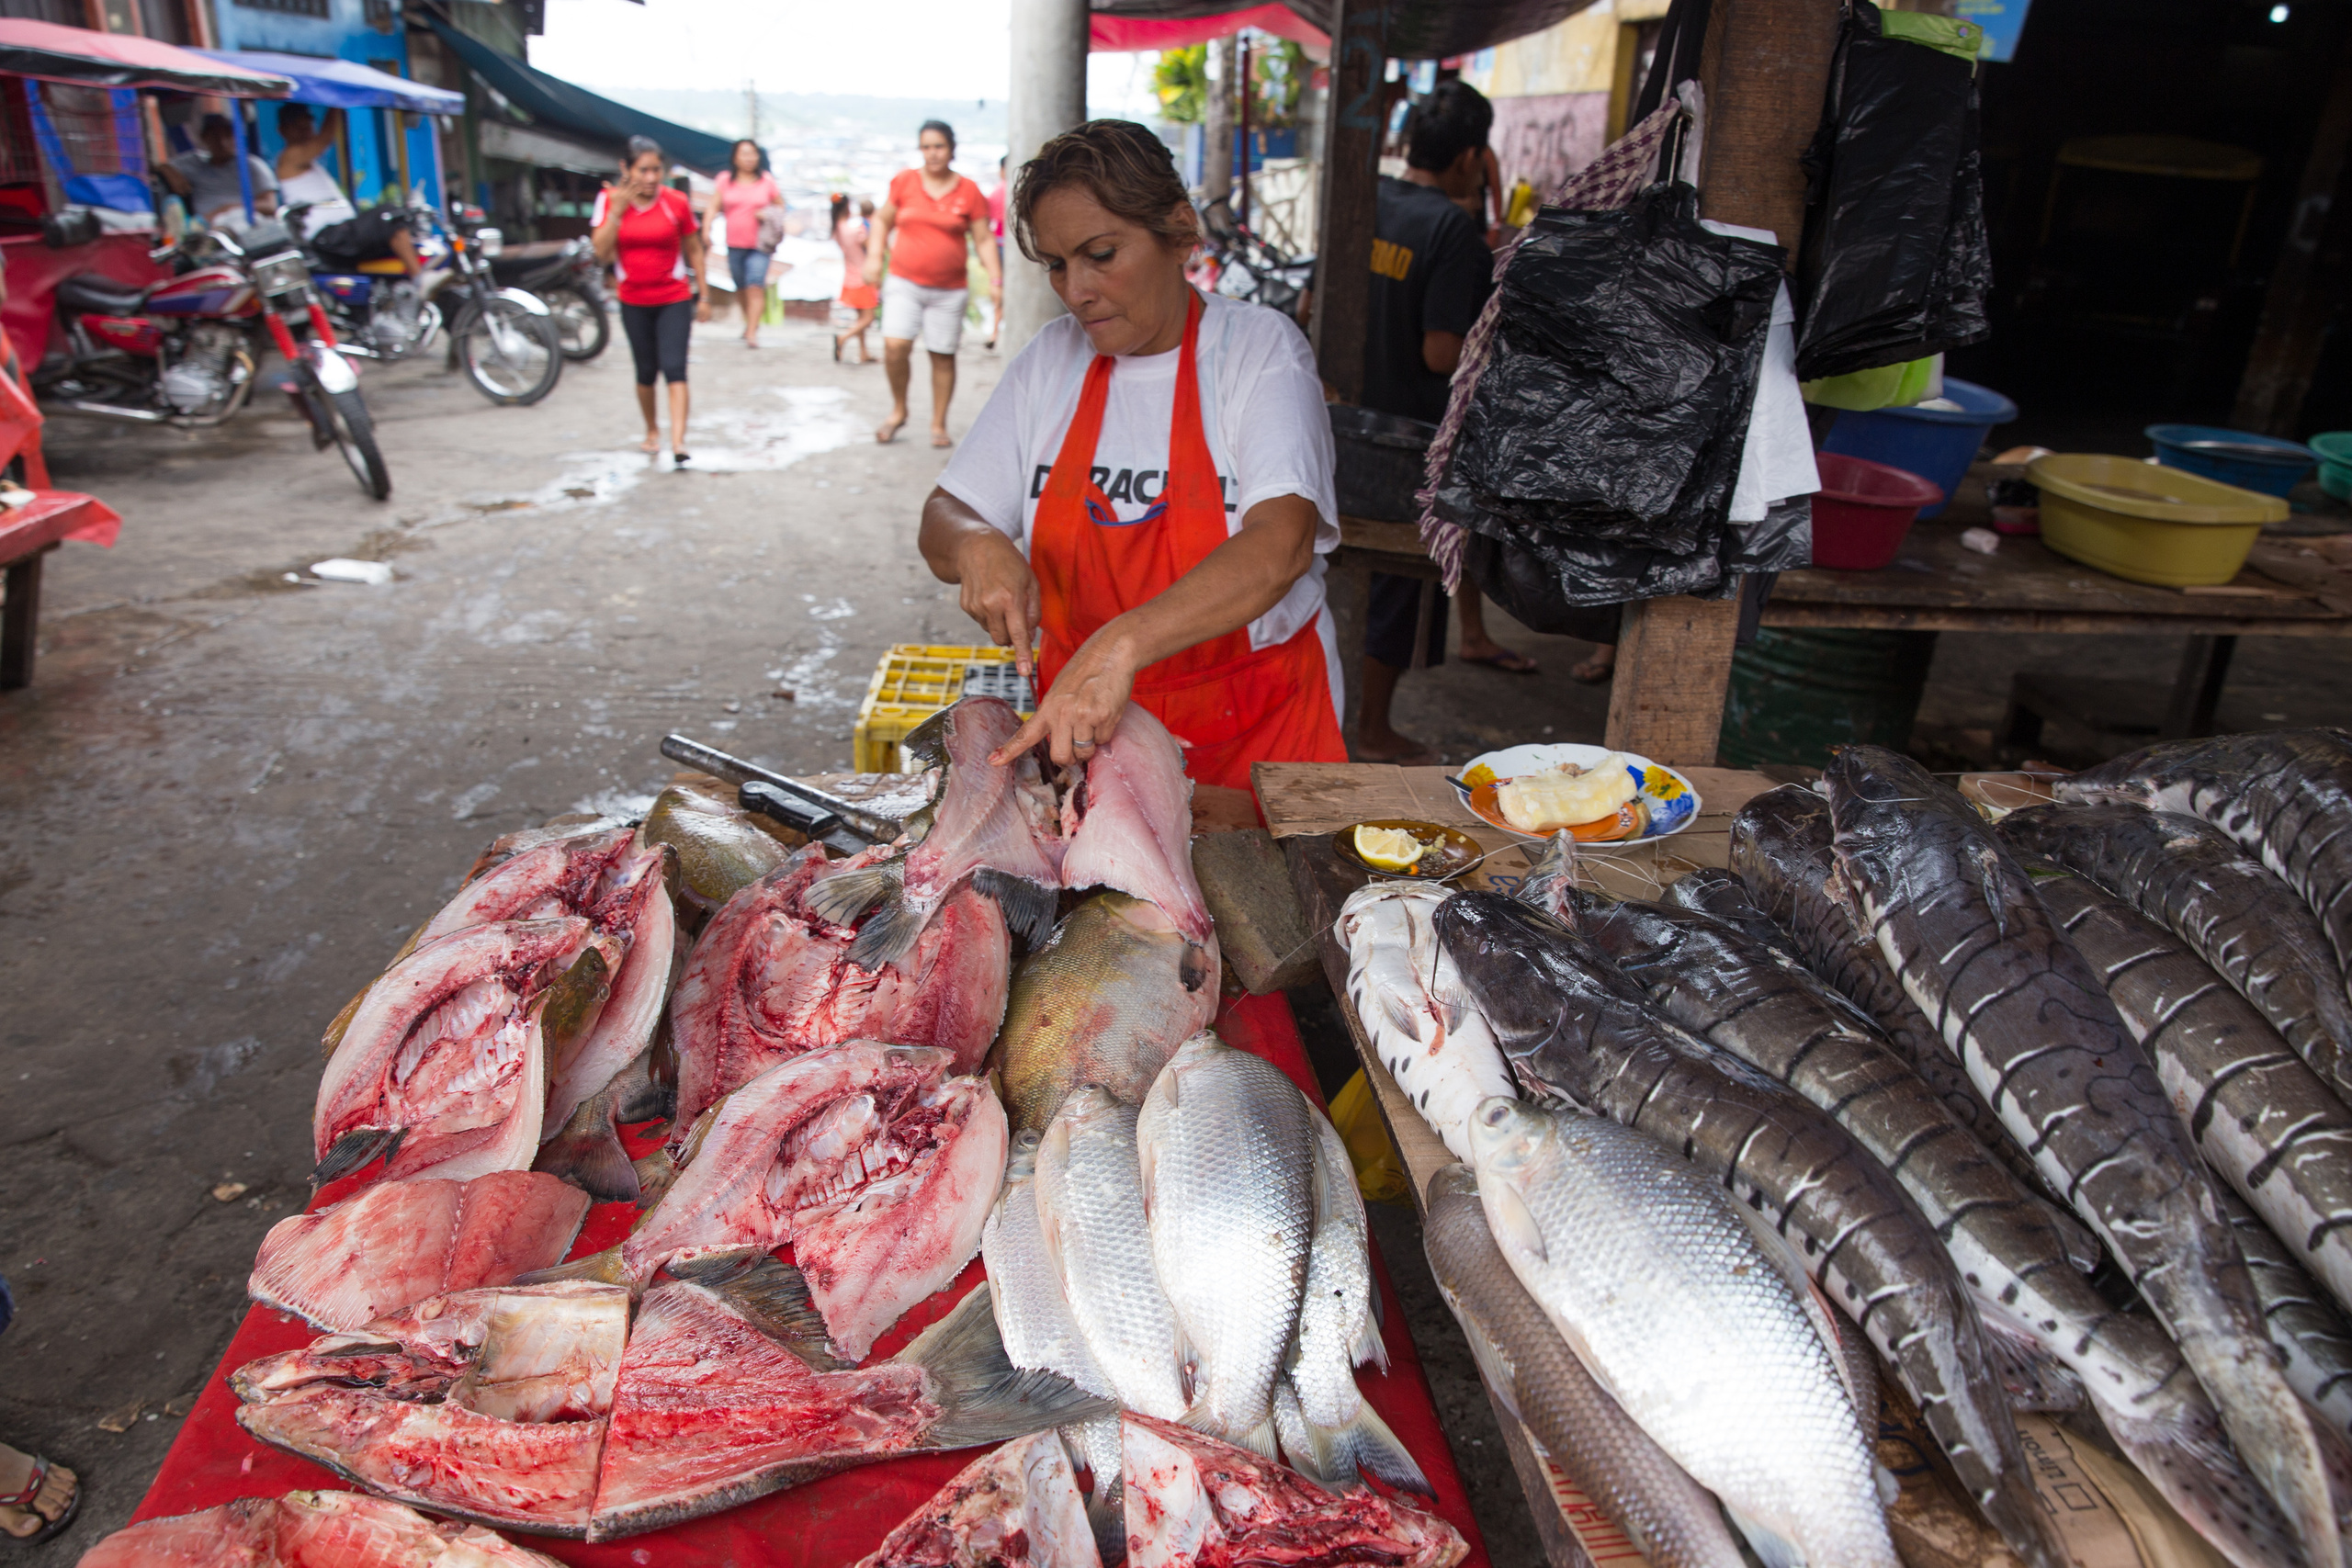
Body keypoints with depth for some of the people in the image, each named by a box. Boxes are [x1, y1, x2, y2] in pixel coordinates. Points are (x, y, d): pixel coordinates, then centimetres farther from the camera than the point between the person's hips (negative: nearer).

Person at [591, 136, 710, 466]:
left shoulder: (676, 202, -6)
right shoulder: (609, 199, -3)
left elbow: (694, 250, 3)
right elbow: (602, 253, -10)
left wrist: (704, 296, 3)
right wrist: (617, 210, -17)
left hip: (674, 300, -2)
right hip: (634, 302, 2)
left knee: (674, 369, -15)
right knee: (646, 371, 12)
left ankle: (677, 442, -21)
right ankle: (651, 430, 34)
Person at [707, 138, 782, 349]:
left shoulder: (767, 180, 4)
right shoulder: (725, 180, 5)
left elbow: (780, 205, 12)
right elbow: (714, 207, 3)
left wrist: (768, 214, -9)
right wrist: (707, 231, -12)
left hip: (759, 245, -2)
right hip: (734, 243, 2)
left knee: (756, 286, -15)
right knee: (741, 287, 11)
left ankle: (751, 333, -17)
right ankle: (750, 321, 36)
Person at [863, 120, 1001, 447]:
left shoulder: (969, 191, 3)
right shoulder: (904, 182, 5)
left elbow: (984, 240, 5)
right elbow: (882, 220, 15)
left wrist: (995, 279, -5)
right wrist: (875, 255, 2)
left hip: (949, 290, 0)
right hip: (904, 282, 0)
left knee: (943, 356, 2)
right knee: (895, 345, -16)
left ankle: (939, 424, 18)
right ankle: (898, 409, 7)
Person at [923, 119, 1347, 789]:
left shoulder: (1260, 349, -5)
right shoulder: (1050, 359, 8)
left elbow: (1281, 544, -22)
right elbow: (943, 521, 10)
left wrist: (1121, 646, -35)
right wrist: (976, 545, -14)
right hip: (1082, 731, 3)